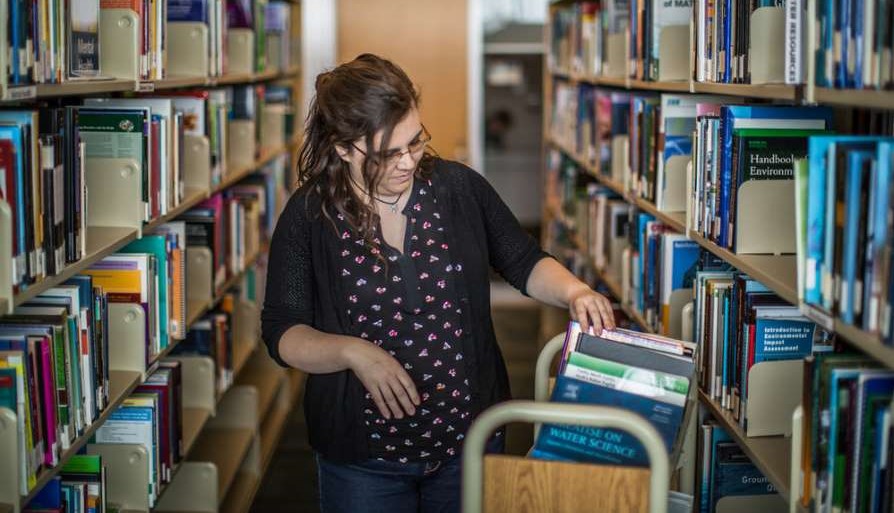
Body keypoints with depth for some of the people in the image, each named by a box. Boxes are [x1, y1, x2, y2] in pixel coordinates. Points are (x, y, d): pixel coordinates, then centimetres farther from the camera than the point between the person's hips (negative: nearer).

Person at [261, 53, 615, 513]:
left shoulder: (459, 187, -4)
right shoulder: (309, 216, -10)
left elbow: (523, 263, 7)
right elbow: (282, 332, -7)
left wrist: (573, 292, -12)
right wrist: (352, 352, -24)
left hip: (470, 441, 2)